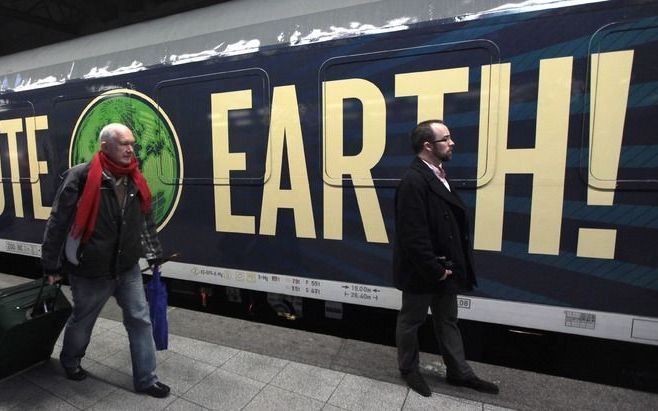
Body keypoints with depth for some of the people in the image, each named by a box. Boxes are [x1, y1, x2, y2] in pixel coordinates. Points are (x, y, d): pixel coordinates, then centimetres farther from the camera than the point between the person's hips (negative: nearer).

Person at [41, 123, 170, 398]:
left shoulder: (135, 180, 1)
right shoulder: (81, 177, -17)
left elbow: (147, 221, 11)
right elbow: (57, 223, -11)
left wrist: (153, 251, 12)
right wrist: (51, 265, -6)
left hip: (128, 268, 4)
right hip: (90, 271, -4)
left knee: (140, 320, 6)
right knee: (82, 321, 20)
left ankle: (145, 379, 21)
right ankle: (70, 360, 51)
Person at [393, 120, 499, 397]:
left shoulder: (437, 174, 7)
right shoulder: (413, 181, -23)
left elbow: (453, 221, 11)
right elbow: (413, 235, -26)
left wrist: (445, 267, 6)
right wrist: (434, 270, -18)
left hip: (443, 267, 9)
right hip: (422, 270, -9)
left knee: (447, 320, 21)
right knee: (411, 320, 13)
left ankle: (458, 372, 38)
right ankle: (408, 370, 34)